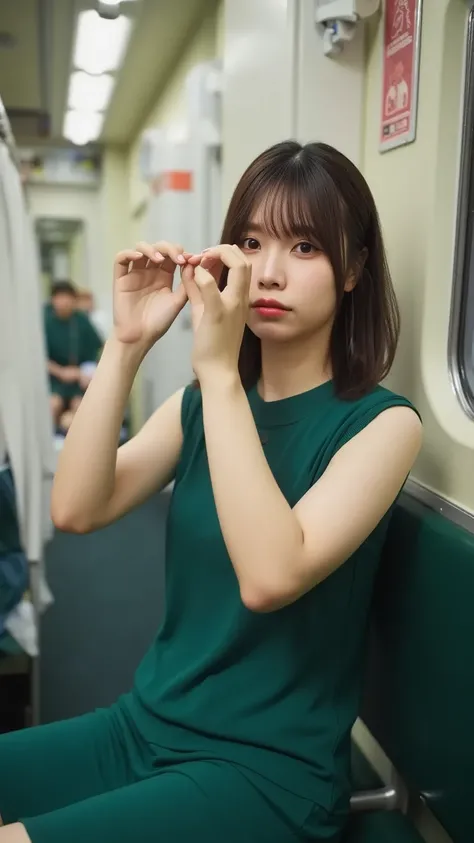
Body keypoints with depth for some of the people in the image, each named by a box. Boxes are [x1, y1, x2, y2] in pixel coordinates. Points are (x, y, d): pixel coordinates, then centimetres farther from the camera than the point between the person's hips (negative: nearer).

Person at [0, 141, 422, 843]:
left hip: (266, 768, -5)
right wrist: (126, 344, -16)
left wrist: (219, 369, -27)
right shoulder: (203, 401, 4)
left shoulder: (382, 421, -12)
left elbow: (270, 577, -27)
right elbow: (76, 510, -9)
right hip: (143, 727, 5)